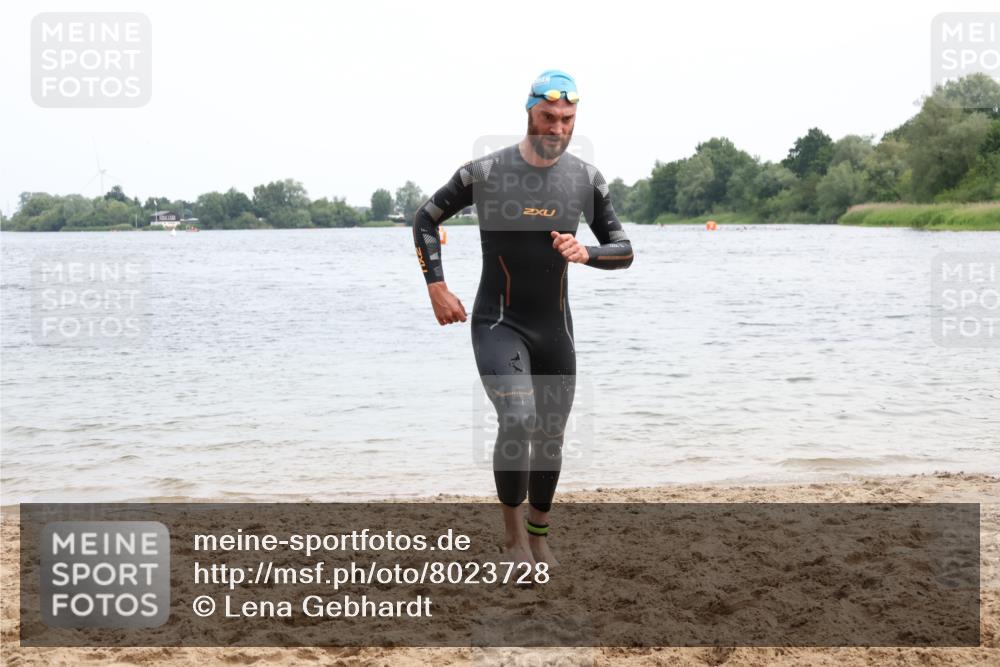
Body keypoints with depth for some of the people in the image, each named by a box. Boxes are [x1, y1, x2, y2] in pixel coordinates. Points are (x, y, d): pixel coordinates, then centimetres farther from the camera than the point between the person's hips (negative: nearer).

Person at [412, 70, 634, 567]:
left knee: (550, 437, 11)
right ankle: (513, 532, -4)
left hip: (555, 329, 4)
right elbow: (425, 219, 4)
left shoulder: (586, 179, -1)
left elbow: (623, 251, 6)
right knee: (518, 420, -23)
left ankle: (538, 534, 33)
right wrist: (436, 288, -4)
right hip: (498, 324, -4)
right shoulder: (485, 172, -10)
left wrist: (586, 253, -17)